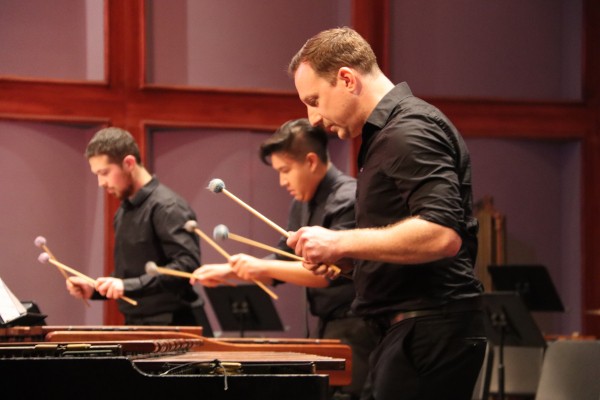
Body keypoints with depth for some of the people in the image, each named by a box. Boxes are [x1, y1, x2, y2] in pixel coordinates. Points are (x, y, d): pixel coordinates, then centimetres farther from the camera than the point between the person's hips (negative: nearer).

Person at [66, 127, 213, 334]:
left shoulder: (167, 208, -12)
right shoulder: (123, 212, 16)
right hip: (137, 327, 8)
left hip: (173, 328, -8)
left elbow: (187, 265, -23)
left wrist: (128, 286, -27)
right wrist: (94, 289, 8)